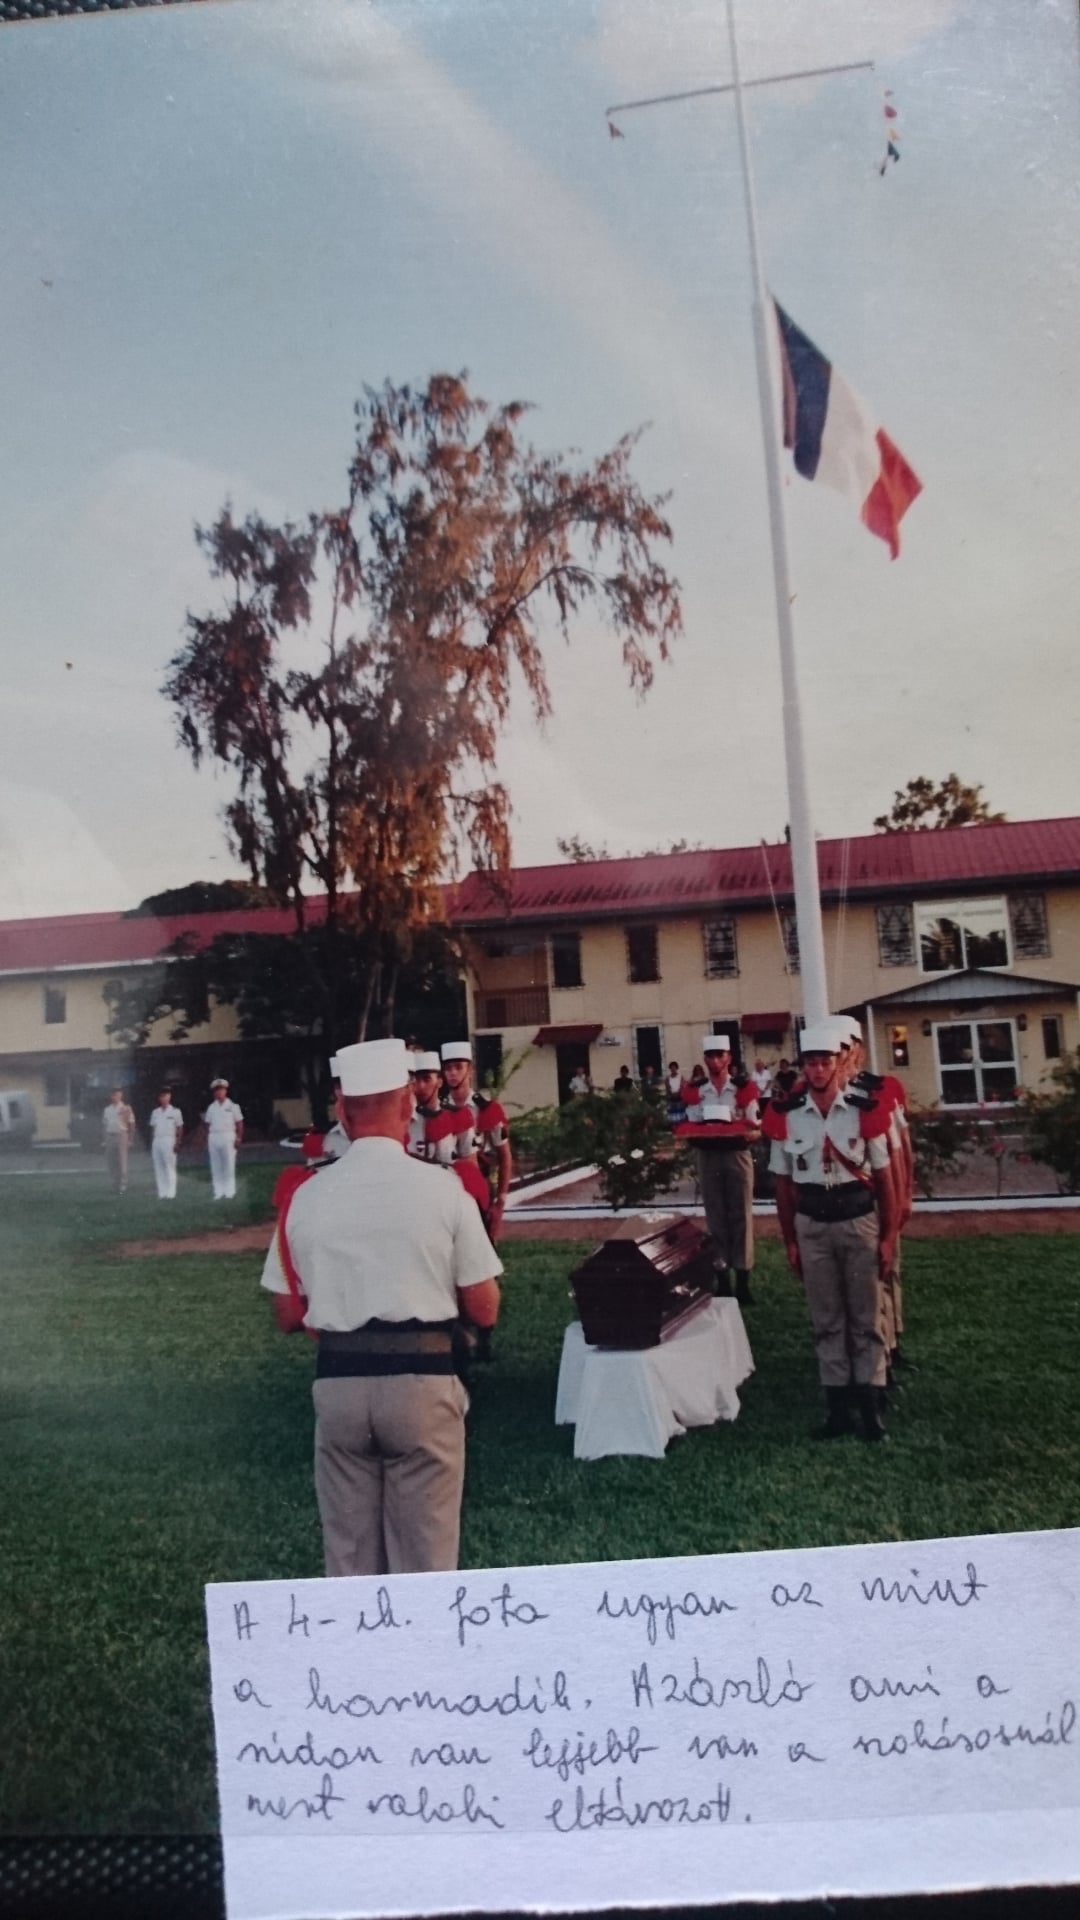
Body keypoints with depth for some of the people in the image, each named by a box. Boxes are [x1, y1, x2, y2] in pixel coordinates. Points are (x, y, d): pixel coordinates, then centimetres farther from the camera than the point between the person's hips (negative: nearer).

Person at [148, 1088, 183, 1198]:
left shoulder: (175, 1111, 0)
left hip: (169, 1141, -5)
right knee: (158, 1168, 4)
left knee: (170, 1168, -6)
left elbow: (180, 1129, -2)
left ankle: (170, 1193, -5)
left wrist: (177, 1143, -10)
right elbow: (152, 1128, 15)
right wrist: (151, 1144, 9)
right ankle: (161, 1193, 8)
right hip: (157, 1141, 5)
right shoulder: (155, 1112, 14)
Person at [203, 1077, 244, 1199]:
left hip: (228, 1137, -3)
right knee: (216, 1166, 3)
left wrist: (238, 1138, -7)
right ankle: (218, 1192, 7)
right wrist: (208, 1137, 3)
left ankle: (230, 1192, 0)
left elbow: (239, 1123, 1)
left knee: (229, 1165, -4)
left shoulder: (232, 1106, 3)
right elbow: (207, 1124, 14)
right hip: (214, 1137, 3)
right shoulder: (211, 1107, 12)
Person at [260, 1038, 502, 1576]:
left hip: (338, 1381, 2)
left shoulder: (307, 1197, -2)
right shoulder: (443, 1188, -8)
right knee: (425, 1554, 11)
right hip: (421, 1379, -2)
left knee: (348, 1552, 17)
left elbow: (288, 1316, 5)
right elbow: (484, 1310, -3)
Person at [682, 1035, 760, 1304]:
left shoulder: (744, 1089, -1)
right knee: (715, 1218, 7)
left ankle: (743, 1280, 7)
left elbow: (754, 1128, -1)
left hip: (738, 1156, -2)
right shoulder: (695, 1092, 4)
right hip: (708, 1157, 2)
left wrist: (745, 1133, -23)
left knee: (741, 1216, 1)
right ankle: (722, 1280, 14)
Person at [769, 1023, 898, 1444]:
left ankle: (871, 1404, 16)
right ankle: (837, 1404, 19)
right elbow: (783, 1182, 5)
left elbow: (883, 1176, -2)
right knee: (826, 1320, 10)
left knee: (867, 1316, 7)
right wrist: (790, 1241, 5)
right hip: (812, 1224, 2)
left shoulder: (865, 1111, -7)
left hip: (859, 1221, -1)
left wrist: (888, 1236, -3)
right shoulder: (787, 1117, -2)